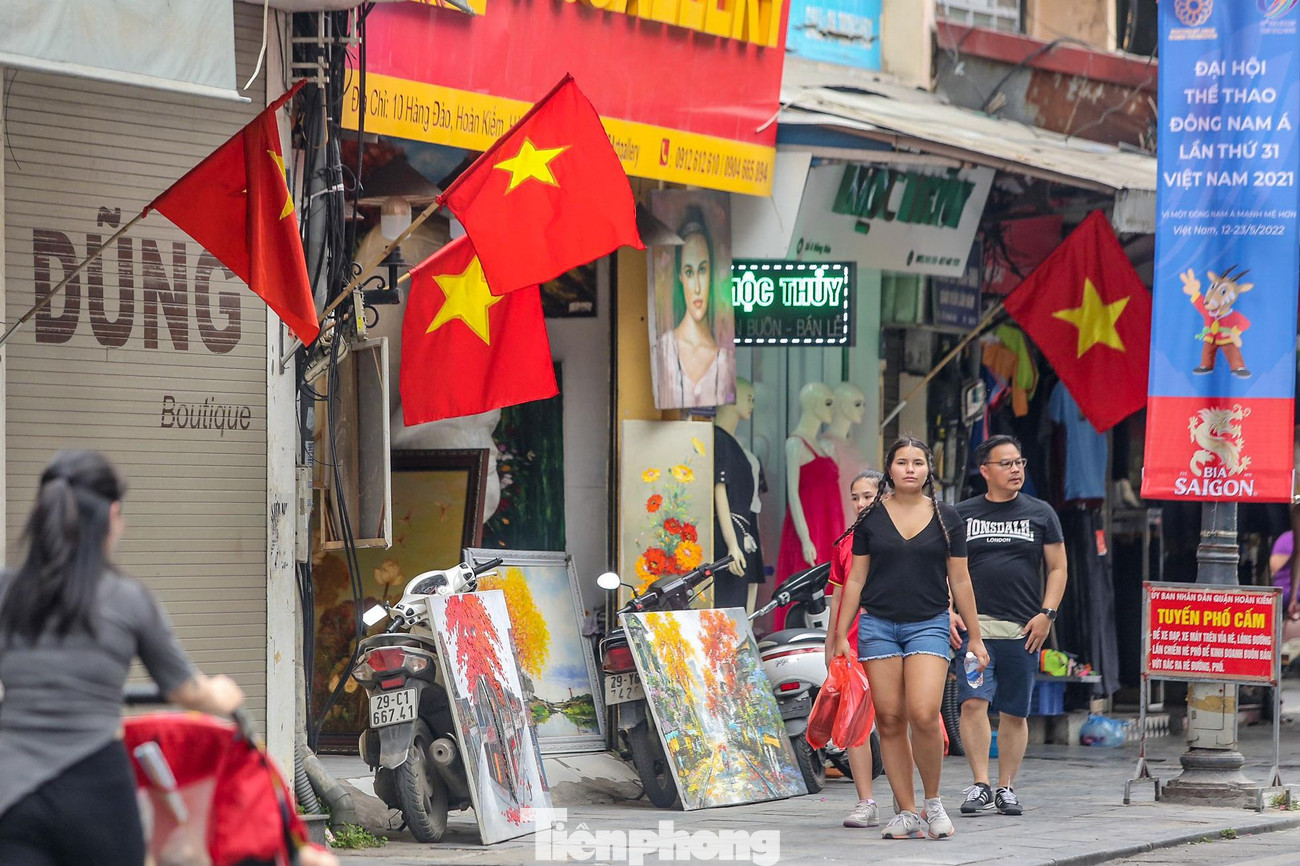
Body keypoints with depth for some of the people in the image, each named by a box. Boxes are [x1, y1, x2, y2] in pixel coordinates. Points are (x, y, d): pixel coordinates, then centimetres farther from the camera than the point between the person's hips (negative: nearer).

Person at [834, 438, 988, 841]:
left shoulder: (946, 518, 5)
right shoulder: (871, 518, 6)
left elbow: (960, 582, 9)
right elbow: (855, 579, 10)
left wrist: (975, 637, 9)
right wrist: (841, 634, 7)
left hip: (928, 625, -1)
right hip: (878, 625, 1)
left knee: (923, 715, -18)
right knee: (889, 720, -2)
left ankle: (933, 800, 2)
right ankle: (907, 813, 5)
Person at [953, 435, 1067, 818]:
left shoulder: (1040, 513, 9)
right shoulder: (962, 514, 9)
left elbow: (1057, 568, 10)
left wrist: (1046, 614, -1)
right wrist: (948, 611, -1)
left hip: (1024, 629, 1)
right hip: (974, 626, -1)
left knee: (1015, 713, 4)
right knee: (973, 702, -15)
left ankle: (1006, 788, 13)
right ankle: (980, 785, -12)